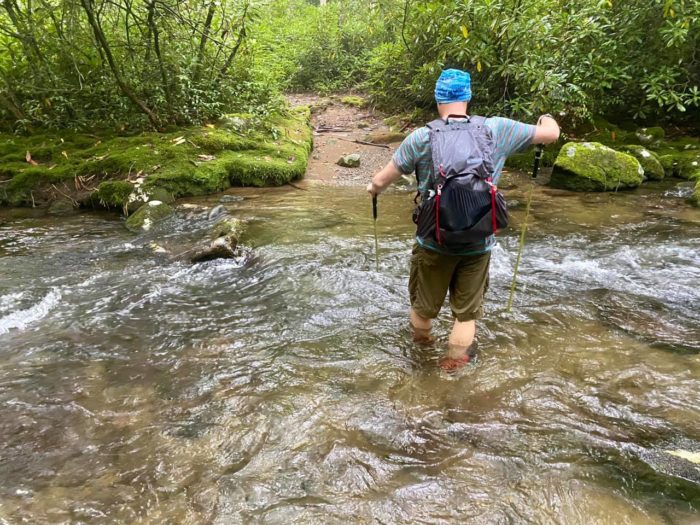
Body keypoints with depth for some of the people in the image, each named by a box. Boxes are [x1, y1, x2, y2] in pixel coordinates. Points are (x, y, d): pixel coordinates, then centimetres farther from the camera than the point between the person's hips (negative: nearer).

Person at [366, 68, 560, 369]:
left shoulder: (421, 137, -9)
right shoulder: (497, 129, -5)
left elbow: (382, 181, -2)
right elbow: (551, 134, 8)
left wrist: (373, 188, 22)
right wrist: (547, 118, 31)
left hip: (434, 241, 0)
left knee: (425, 304, 23)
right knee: (467, 311, 18)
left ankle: (420, 337, 48)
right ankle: (455, 360, 32)